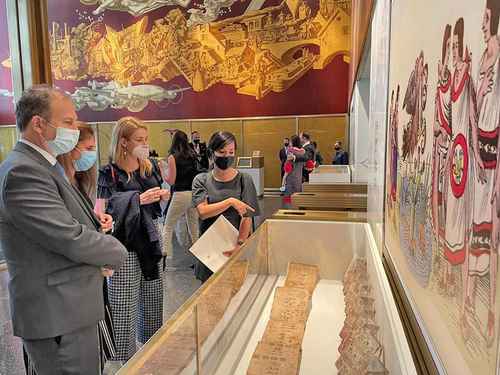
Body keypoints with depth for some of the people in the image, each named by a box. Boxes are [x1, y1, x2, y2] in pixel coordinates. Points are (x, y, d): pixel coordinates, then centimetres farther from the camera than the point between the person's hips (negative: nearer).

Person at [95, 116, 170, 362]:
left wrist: (164, 196, -2)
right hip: (125, 245, -6)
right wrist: (138, 199, -22)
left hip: (150, 239, 6)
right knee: (124, 304, 0)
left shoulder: (150, 166, 8)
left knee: (152, 300, 14)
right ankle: (128, 359, 18)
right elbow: (102, 212, -15)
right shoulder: (110, 173, -9)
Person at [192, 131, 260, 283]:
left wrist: (239, 245, -20)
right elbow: (203, 211, -10)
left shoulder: (244, 180, -2)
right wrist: (230, 201, -18)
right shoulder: (201, 180, 2)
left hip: (237, 245, -1)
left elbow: (247, 218, -8)